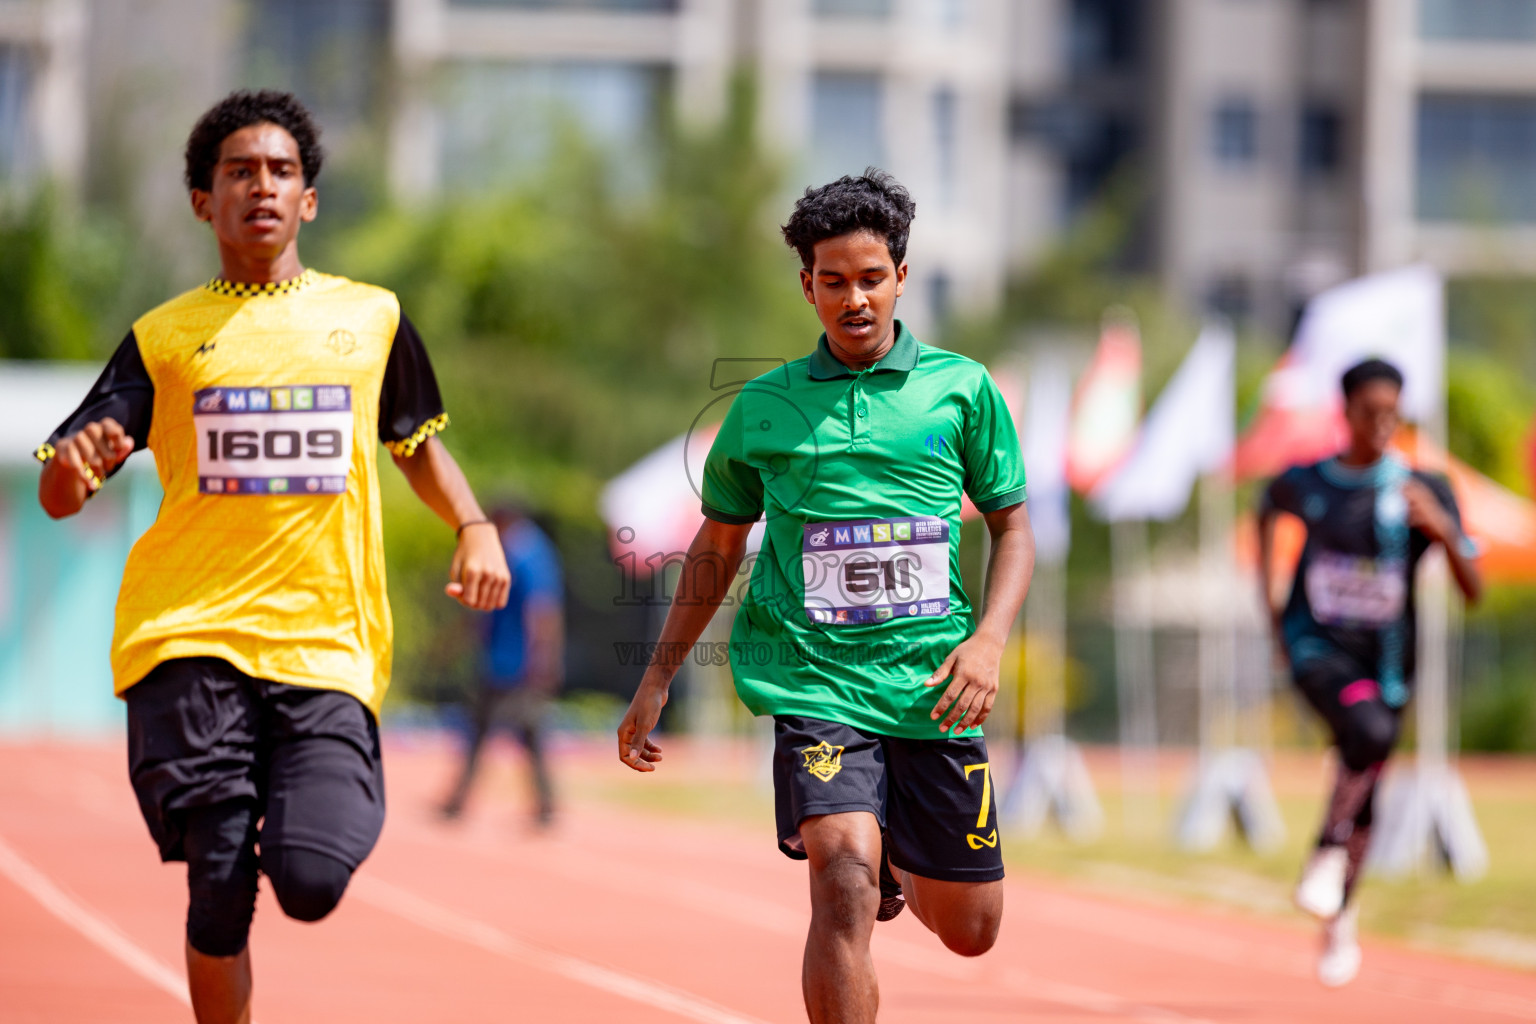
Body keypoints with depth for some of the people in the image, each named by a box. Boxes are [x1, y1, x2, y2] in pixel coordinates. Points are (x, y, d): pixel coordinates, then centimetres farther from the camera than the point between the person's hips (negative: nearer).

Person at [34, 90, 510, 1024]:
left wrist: (476, 529, 10)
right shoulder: (165, 338, 9)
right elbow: (61, 491, 5)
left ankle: (293, 830, 20)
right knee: (219, 892, -8)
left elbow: (418, 443, 29)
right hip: (190, 637, -1)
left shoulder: (372, 318, 13)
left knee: (311, 884, -15)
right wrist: (72, 470, -20)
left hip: (328, 641, 1)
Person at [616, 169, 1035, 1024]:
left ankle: (901, 870, 46)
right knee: (845, 881, -25)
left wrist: (989, 638, -6)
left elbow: (1012, 525, 11)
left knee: (970, 931, 11)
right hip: (814, 686, -2)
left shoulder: (962, 389, 4)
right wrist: (658, 679, 16)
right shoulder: (764, 407, 5)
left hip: (932, 688, 2)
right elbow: (718, 547, 17)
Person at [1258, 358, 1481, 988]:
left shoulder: (1424, 492, -6)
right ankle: (1329, 849, -14)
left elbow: (1473, 592, -9)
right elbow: (1266, 511, 22)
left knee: (1363, 805, 12)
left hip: (1385, 658, 2)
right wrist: (1269, 602, 16)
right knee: (1369, 732, -34)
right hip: (1318, 647, -2)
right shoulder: (1304, 484, -4)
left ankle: (1339, 920, 35)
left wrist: (1443, 529, -27)